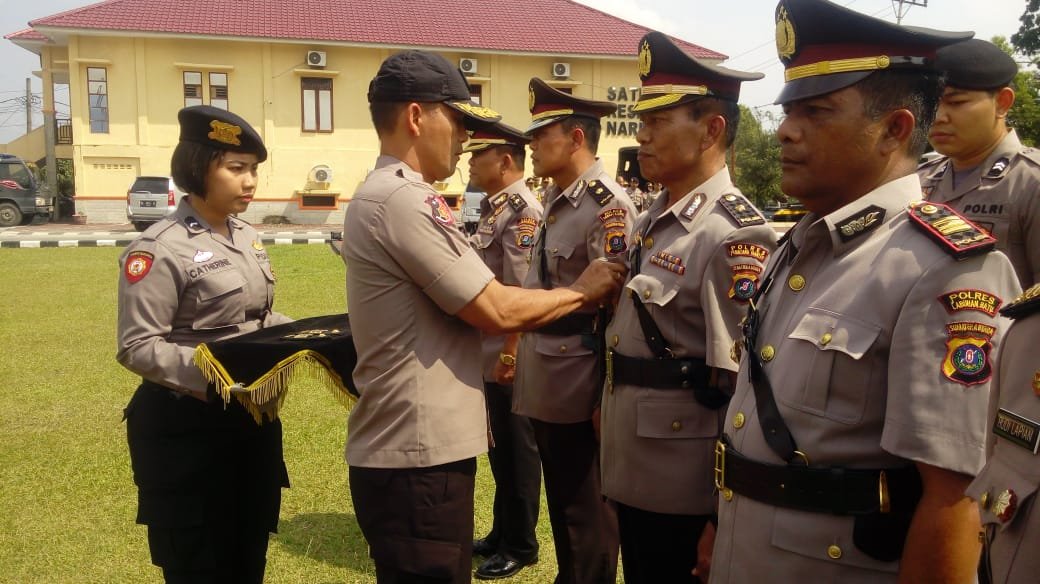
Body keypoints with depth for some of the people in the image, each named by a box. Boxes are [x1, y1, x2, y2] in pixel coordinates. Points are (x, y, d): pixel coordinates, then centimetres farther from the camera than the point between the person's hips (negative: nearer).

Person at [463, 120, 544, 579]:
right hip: (490, 355, 9)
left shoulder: (522, 210, -17)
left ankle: (520, 545, 20)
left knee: (518, 451, 5)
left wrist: (510, 355, -21)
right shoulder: (494, 207, 12)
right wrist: (494, 353, 18)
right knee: (499, 449, 19)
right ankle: (502, 532, 33)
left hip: (510, 359, -9)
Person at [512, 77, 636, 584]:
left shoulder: (608, 207, -18)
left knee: (588, 516, 8)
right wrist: (521, 351, 18)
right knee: (561, 503, 22)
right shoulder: (553, 200, 9)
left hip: (579, 391, -9)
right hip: (544, 386, 9)